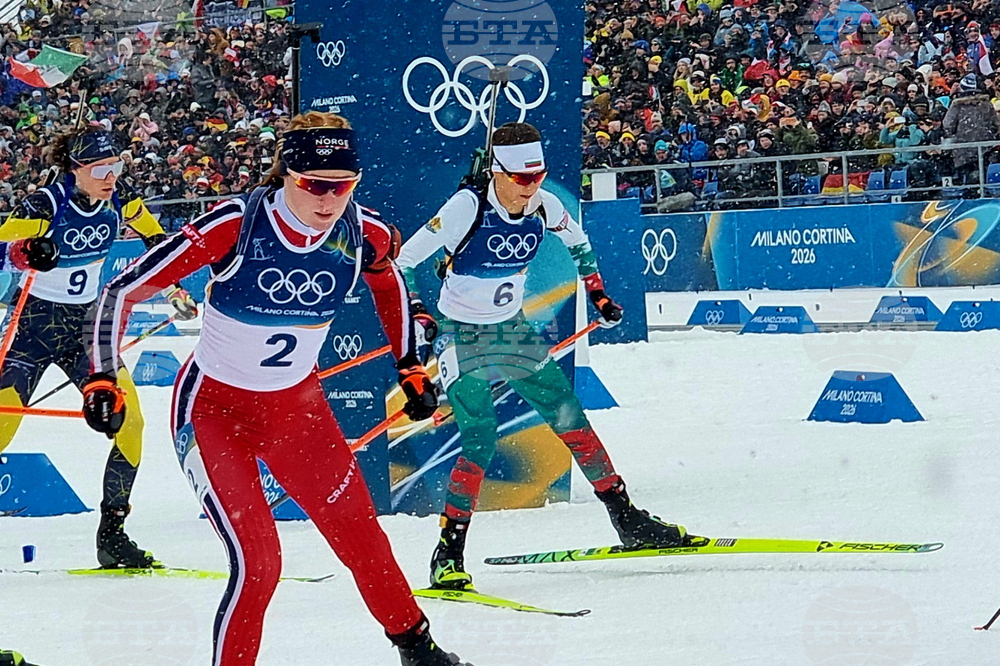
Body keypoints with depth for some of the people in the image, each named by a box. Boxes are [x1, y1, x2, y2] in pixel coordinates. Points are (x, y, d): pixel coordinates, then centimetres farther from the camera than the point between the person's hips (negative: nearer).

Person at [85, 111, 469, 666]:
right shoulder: (234, 227, -26)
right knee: (257, 562, -15)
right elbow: (123, 291, -21)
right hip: (213, 407, -4)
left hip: (298, 406, 4)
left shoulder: (362, 234, -13)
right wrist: (104, 381, -26)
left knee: (359, 533, 9)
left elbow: (389, 281, 14)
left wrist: (411, 368, 15)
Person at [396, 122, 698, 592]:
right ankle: (449, 554, -10)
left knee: (567, 413, 1)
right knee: (480, 437, -17)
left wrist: (598, 294, 14)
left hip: (511, 331, 5)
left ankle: (628, 521, 11)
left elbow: (578, 244, 17)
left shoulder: (545, 208, -7)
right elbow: (405, 262, -17)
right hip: (462, 336, -5)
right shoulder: (467, 209, -22)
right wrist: (417, 316, -27)